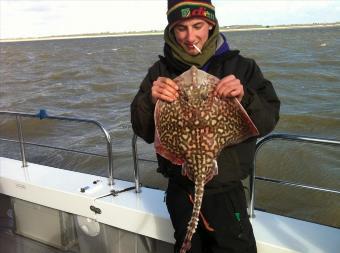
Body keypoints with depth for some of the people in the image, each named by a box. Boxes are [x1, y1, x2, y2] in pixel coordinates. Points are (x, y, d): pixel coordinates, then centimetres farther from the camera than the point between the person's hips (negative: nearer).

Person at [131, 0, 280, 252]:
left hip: (227, 190, -1)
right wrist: (150, 100, -24)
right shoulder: (161, 71, -3)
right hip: (181, 188, 2)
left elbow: (268, 121, -9)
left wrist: (244, 98, -29)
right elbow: (143, 131, -4)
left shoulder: (241, 66, -6)